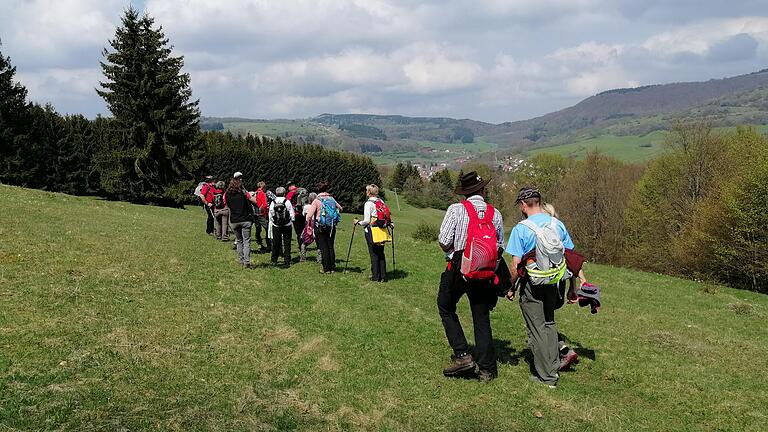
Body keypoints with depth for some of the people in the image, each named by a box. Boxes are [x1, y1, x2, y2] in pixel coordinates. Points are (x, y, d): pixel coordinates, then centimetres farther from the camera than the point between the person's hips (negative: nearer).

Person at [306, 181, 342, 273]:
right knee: (331, 247, 11)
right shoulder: (331, 199, 3)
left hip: (320, 227, -4)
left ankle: (326, 269, 5)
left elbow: (309, 215, -15)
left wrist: (308, 222, 2)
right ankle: (332, 268, 14)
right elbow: (340, 209, 18)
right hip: (332, 227, 4)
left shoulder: (317, 200, -11)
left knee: (323, 248, 2)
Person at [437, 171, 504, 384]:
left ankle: (462, 355, 6)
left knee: (446, 308, 16)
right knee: (482, 318, 11)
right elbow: (499, 247, 7)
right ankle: (486, 370, 14)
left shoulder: (456, 210, -9)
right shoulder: (495, 214, 4)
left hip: (458, 269, -3)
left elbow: (444, 242, -11)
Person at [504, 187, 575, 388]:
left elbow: (516, 264, -15)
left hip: (532, 283, -5)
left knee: (537, 330, 7)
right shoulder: (558, 225, 1)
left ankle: (546, 377, 14)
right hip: (554, 282, 5)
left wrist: (511, 288, -1)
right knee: (549, 323, 22)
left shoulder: (521, 229, -14)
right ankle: (554, 368, 25)